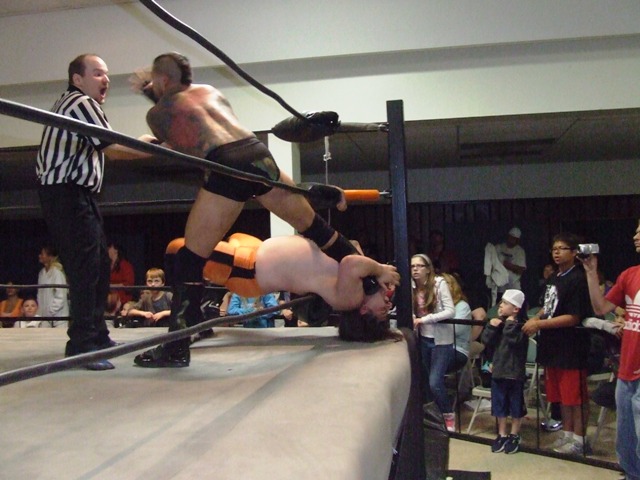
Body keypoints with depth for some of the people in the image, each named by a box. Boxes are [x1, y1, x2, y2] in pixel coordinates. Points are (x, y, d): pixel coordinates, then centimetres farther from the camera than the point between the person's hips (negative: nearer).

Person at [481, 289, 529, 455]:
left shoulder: (521, 325, -12)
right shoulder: (499, 322, 5)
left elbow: (515, 340, -29)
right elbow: (486, 340, -1)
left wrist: (510, 325, -22)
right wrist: (491, 327, -14)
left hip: (515, 371, -5)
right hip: (498, 369, 6)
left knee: (515, 405, 9)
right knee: (499, 404, 13)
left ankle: (514, 436, 23)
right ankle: (502, 435, 26)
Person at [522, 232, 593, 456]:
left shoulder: (578, 279, -13)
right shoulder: (553, 278, 12)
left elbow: (573, 318, -19)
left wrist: (539, 324, -19)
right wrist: (535, 318, 2)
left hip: (571, 349, -8)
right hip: (553, 345, 8)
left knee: (576, 395, 3)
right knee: (561, 395, 15)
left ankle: (578, 440, 14)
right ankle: (567, 434, 27)